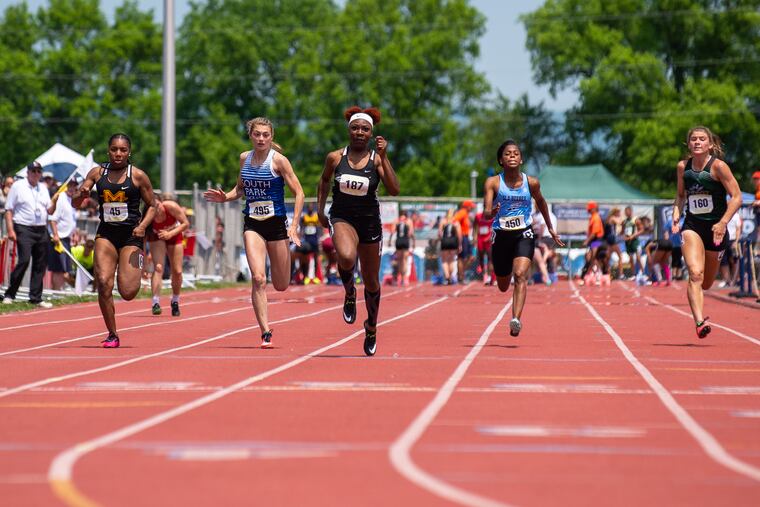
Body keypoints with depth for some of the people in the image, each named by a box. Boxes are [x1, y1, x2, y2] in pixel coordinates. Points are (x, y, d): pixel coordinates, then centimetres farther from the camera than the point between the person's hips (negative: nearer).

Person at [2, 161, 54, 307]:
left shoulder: (43, 188, 16)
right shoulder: (18, 186, 1)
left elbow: (50, 210, 19)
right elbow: (8, 209, -1)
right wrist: (10, 230, -10)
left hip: (41, 230, 6)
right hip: (24, 229, -6)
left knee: (40, 265, 4)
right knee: (24, 261, -17)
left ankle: (36, 298, 10)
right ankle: (9, 295, -7)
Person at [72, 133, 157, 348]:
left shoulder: (138, 176, -2)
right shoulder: (97, 173, 4)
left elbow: (152, 206, 6)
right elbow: (75, 204, 6)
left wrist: (143, 226, -12)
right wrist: (81, 194, -17)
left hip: (131, 235, -2)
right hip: (106, 234, 2)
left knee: (127, 293, -9)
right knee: (103, 283, -15)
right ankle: (112, 335, 1)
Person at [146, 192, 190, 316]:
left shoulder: (171, 206, -34)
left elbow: (186, 223, -21)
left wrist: (170, 234, -36)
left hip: (173, 235, 1)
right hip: (156, 237, -1)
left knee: (177, 271, 1)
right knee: (158, 267, -23)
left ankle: (175, 301, 25)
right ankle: (156, 303, -24)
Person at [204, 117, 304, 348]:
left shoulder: (278, 160, -8)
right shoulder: (244, 158, 6)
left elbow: (299, 193, -8)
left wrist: (294, 226, -17)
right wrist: (225, 197, 1)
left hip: (276, 224, -2)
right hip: (253, 225, 2)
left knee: (281, 285, 9)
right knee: (258, 279, -17)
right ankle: (265, 331, -13)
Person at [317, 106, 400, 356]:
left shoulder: (376, 159, -6)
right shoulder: (335, 157, -2)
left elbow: (394, 190, -18)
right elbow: (324, 180, 18)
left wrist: (383, 157, -22)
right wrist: (320, 209, 14)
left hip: (369, 221, 1)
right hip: (342, 218, -1)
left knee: (371, 281, 11)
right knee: (346, 257, -35)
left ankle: (371, 327, 35)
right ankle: (349, 294, -3)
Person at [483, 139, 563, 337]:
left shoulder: (531, 183, -3)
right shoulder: (493, 183, -7)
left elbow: (541, 203, 17)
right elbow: (485, 213, -14)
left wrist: (551, 229, 25)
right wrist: (492, 213, -38)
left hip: (524, 235, -1)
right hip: (501, 235, 1)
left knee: (520, 275, -24)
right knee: (503, 286, 14)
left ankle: (516, 320, -35)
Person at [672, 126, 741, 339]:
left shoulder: (718, 166, -9)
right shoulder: (682, 167, 2)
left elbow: (736, 197, -9)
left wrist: (723, 223, -18)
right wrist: (676, 216, 2)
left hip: (715, 228, -1)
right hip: (692, 227, 1)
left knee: (706, 283, 11)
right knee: (695, 274, -22)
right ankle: (699, 322, -30)